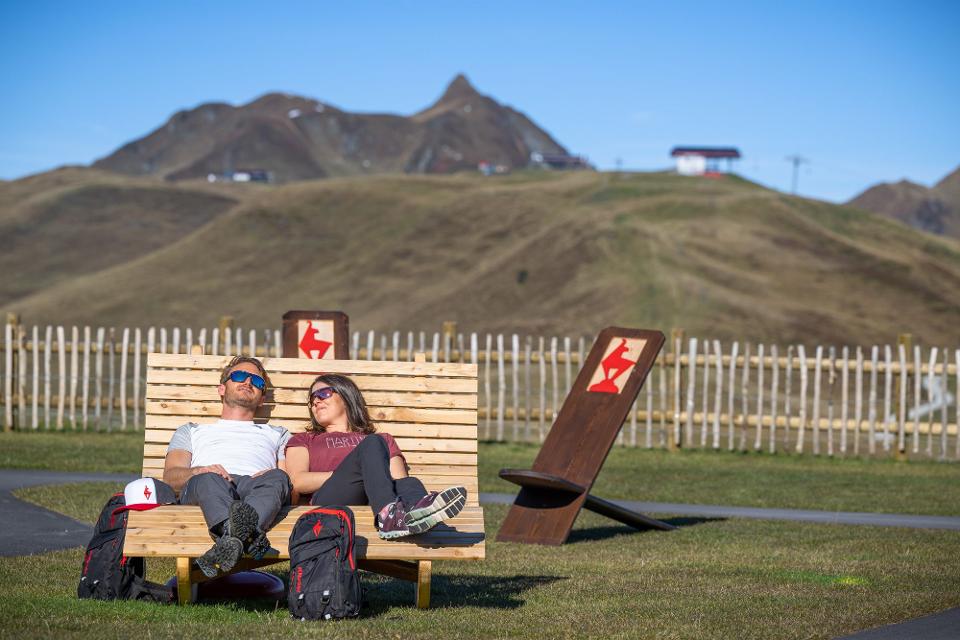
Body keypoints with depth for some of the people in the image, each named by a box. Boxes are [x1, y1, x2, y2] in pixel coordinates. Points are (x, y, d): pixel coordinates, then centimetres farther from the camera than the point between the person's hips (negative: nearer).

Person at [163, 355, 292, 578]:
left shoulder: (277, 435, 41)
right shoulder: (192, 431, 39)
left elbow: (294, 481, 21)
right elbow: (170, 476, 18)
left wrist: (274, 477, -6)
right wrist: (199, 471, -7)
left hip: (257, 489, 1)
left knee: (277, 478, -37)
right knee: (208, 480, -39)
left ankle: (233, 537, -69)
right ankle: (244, 535, -70)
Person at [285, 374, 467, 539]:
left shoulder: (383, 440, 35)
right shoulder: (304, 440, 34)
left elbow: (400, 479, 14)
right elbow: (297, 481, 11)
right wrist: (349, 472, -1)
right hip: (330, 502, -2)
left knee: (408, 485, -33)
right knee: (372, 445, -28)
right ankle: (388, 515, -59)